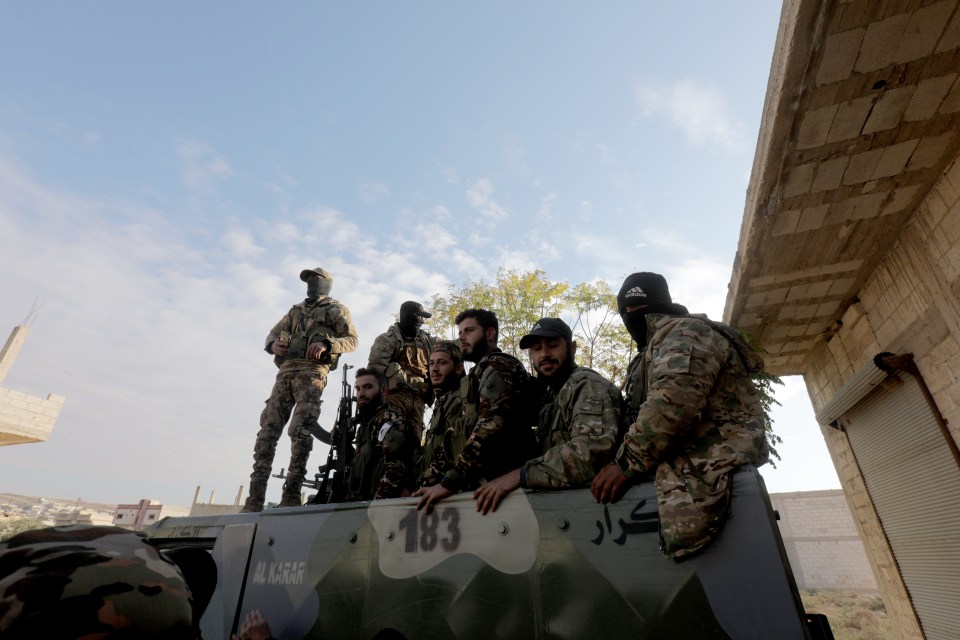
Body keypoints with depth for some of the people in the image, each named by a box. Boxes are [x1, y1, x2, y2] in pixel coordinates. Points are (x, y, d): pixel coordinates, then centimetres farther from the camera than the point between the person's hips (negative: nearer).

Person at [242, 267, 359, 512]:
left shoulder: (336, 310, 12)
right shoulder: (295, 310, 30)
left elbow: (352, 339, 0)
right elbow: (273, 333, 26)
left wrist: (326, 344, -18)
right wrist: (273, 344, 1)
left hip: (312, 373, -5)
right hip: (285, 372, 6)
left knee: (300, 431, -15)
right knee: (268, 429, -3)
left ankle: (291, 495, -13)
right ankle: (255, 497, -2)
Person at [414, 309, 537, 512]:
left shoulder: (498, 366, -6)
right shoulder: (484, 372, 23)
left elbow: (490, 426, -20)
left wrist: (450, 481, -23)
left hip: (501, 478, -8)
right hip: (490, 478, 8)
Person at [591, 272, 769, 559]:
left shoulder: (684, 331, -1)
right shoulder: (651, 354, 30)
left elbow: (675, 398, -20)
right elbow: (640, 416, 21)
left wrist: (626, 461, -16)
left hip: (707, 462, -9)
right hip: (681, 465, 9)